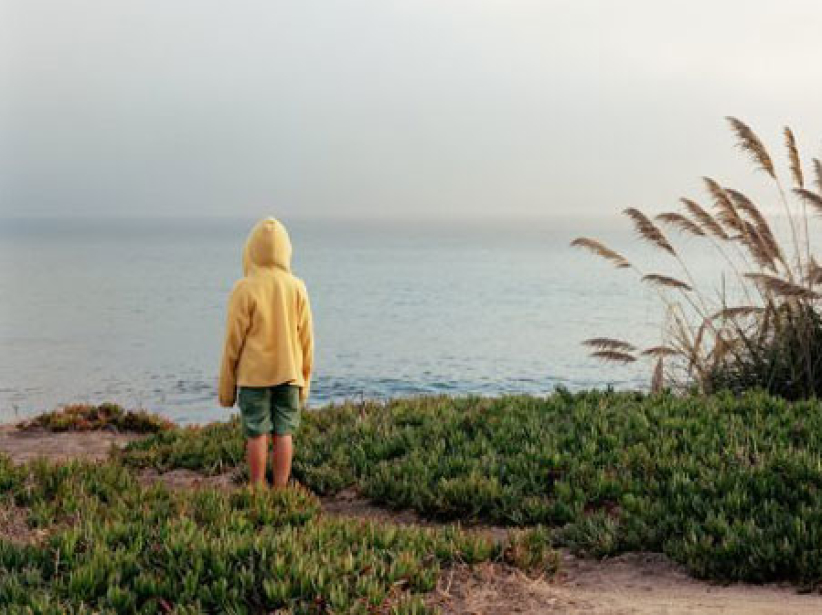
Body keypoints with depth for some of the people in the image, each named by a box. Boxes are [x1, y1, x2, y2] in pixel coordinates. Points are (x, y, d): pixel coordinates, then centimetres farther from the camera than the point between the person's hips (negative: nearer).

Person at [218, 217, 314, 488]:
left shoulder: (244, 289, -11)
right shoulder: (297, 288, -1)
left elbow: (234, 340, -7)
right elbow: (306, 339, 4)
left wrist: (226, 385, 2)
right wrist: (304, 380, 15)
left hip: (253, 374, -3)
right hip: (288, 374, 3)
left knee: (256, 434, 2)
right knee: (283, 433, 6)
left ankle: (257, 492, 7)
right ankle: (281, 490, 9)